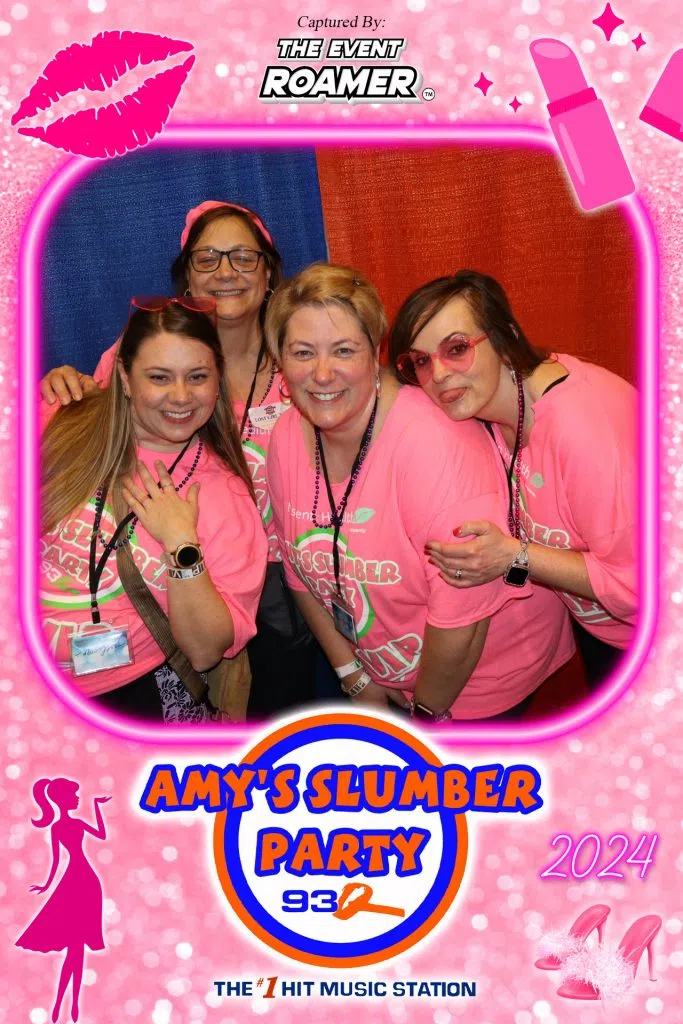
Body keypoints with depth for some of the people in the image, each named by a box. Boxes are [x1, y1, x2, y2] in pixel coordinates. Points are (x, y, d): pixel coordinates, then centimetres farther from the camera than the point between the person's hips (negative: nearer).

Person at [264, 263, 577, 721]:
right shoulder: (287, 438, -11)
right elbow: (304, 570, 2)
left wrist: (427, 710, -14)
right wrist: (356, 677, 3)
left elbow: (462, 614, -27)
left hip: (481, 679, -5)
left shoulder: (436, 446, -32)